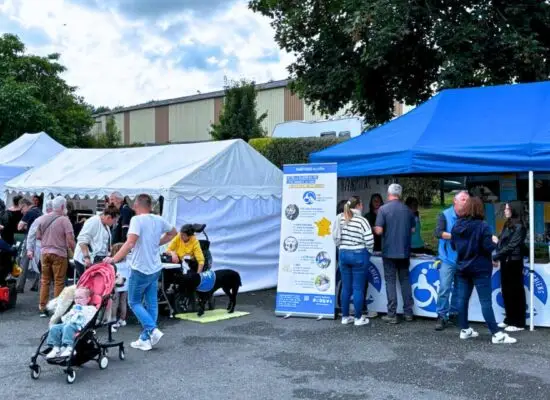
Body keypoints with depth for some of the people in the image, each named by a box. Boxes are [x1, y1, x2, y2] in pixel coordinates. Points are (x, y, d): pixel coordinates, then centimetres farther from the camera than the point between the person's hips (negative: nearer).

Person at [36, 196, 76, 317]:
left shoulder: (43, 218, 6)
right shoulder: (64, 220, -11)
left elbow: (38, 236, 13)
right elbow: (70, 240, -15)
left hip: (45, 253, 6)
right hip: (59, 254, -5)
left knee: (45, 281, 13)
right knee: (59, 282, 2)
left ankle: (42, 308, 17)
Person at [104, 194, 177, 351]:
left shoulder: (137, 220, -16)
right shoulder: (158, 220, 5)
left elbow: (130, 243, -28)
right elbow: (173, 232, 23)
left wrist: (114, 259, -28)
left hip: (140, 269, -7)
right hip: (155, 269, 7)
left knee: (134, 302, 7)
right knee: (151, 303, 9)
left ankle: (153, 329, -7)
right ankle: (145, 339, 15)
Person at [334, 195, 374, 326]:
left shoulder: (340, 219, 1)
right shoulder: (362, 220, -12)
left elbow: (336, 237, 2)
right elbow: (369, 240, -14)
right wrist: (368, 252, 5)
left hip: (343, 254, 5)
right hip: (359, 254, -4)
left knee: (346, 287, 11)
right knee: (358, 288, 3)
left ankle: (345, 317, 17)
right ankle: (358, 318, 9)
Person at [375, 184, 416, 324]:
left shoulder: (383, 209, -10)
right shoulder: (407, 210, 4)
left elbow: (379, 231, -15)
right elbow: (412, 230, 10)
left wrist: (375, 229, 7)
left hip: (389, 251, -4)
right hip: (404, 251, 4)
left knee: (390, 281, 1)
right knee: (405, 280, 13)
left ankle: (392, 315, 1)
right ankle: (408, 312, 16)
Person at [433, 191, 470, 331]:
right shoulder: (445, 215, -4)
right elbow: (438, 233, -15)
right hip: (448, 258, -3)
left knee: (459, 289, 11)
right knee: (444, 288, -6)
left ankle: (454, 314, 23)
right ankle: (442, 317, 2)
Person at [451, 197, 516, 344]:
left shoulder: (456, 226, 1)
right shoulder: (482, 226, -16)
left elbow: (453, 245, 8)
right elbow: (488, 247, -18)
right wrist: (494, 243, 2)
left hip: (462, 267, 6)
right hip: (480, 268, -5)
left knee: (463, 299, 11)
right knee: (486, 302, -4)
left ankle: (464, 330, 18)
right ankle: (496, 334, -2)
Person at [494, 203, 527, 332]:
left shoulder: (519, 227, -11)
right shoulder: (507, 225, 15)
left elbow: (512, 246, -16)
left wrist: (495, 257, -15)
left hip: (514, 262, -8)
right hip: (505, 261, 8)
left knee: (515, 291, -2)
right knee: (506, 291, 12)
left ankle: (518, 323, 5)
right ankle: (509, 319, 22)